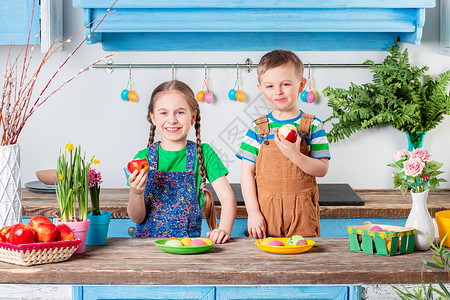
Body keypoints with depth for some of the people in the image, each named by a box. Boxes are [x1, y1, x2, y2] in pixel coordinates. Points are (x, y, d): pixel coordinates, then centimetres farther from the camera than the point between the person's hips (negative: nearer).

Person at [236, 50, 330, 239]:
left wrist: (296, 156, -22)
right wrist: (253, 212, -6)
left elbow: (322, 169, -5)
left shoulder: (312, 126, 0)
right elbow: (247, 172, 1)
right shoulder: (257, 128, 3)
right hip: (265, 212, 1)